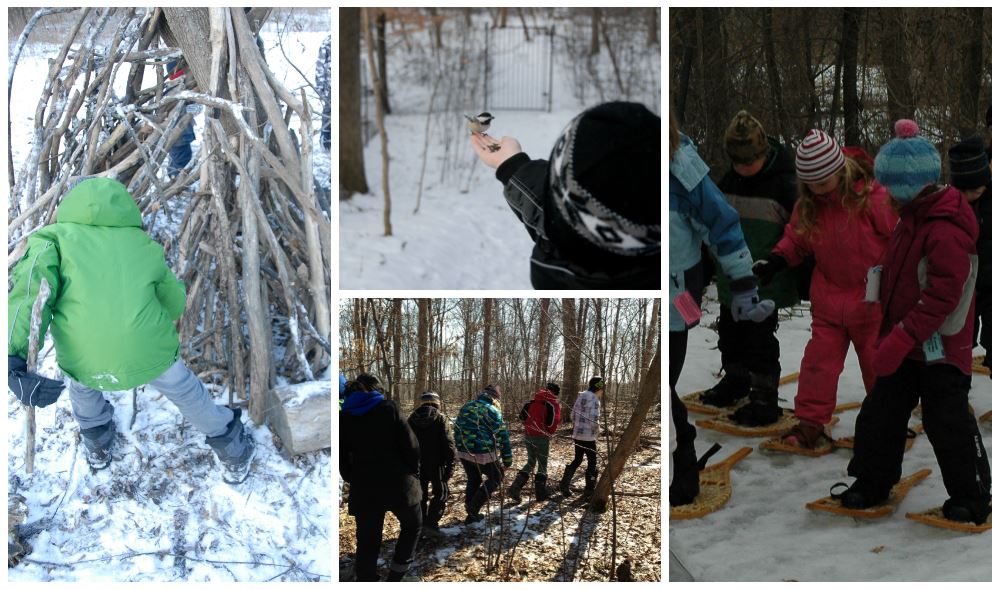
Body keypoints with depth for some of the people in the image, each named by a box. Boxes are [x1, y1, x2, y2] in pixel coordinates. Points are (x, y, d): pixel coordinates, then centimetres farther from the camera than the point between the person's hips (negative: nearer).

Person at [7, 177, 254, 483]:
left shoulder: (57, 235, 12)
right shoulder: (141, 243, 21)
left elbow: (30, 288, -7)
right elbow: (174, 303, 33)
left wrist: (14, 359, -15)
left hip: (86, 362, -1)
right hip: (150, 352, 1)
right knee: (185, 391, 32)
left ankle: (98, 445, 56)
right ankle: (235, 453, 51)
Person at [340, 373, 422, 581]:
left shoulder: (344, 417, 3)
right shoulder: (388, 408, -6)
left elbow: (342, 458, 6)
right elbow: (411, 445, -8)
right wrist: (414, 472, 4)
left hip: (364, 489, 2)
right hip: (398, 483, -2)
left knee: (367, 542, 9)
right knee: (412, 524, 20)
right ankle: (396, 575, 11)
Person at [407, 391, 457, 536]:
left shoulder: (412, 418, 5)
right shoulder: (440, 418, -9)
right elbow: (448, 442, -14)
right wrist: (451, 462, -10)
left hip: (417, 464, 4)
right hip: (436, 463, -4)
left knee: (420, 494, 13)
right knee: (440, 493, 5)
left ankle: (421, 524, 12)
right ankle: (431, 524, -7)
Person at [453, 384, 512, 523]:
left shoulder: (466, 407, 10)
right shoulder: (494, 412, -4)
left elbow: (457, 430, 15)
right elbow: (503, 437, -3)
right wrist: (508, 459, 2)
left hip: (464, 453, 5)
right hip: (484, 454, -5)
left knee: (473, 480, 23)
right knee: (496, 478, 14)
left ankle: (471, 514, 25)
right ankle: (474, 507, 2)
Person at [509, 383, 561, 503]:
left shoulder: (532, 401, 9)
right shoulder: (552, 403, -7)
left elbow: (522, 416, 8)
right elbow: (553, 422, -16)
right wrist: (550, 433, 3)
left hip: (528, 435, 5)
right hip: (542, 437, -5)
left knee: (531, 462, 17)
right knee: (542, 464, 9)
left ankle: (515, 488, 3)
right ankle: (541, 493, 12)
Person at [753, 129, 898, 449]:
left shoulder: (873, 198, -19)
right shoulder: (808, 206, -5)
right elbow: (796, 239, 9)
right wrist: (776, 260, -8)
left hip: (872, 300, -3)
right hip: (827, 300, 4)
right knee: (818, 361, 5)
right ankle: (810, 422, 16)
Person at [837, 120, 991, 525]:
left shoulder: (945, 231, -23)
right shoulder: (914, 217, 9)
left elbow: (941, 297, -27)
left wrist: (901, 338, -28)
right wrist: (891, 334, 19)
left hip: (939, 347, -9)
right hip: (905, 342, 9)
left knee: (947, 423, 1)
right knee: (880, 414, 12)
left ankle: (972, 496, 17)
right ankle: (872, 483, 26)